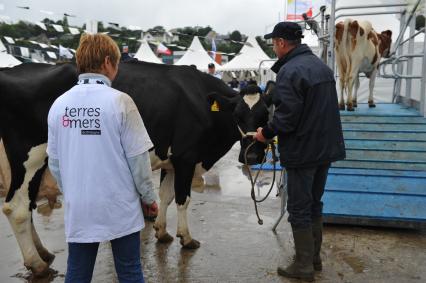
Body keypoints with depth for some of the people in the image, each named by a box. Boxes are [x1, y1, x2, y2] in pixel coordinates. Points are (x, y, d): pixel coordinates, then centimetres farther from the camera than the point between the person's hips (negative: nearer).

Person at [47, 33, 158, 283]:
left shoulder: (59, 104, -1)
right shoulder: (119, 101, -15)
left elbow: (54, 161, 6)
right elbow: (138, 157, -12)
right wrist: (149, 197, 2)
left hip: (78, 209, 4)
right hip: (120, 207, -4)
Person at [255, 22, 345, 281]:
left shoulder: (290, 70, -17)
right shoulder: (321, 65, 13)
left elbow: (287, 116, -22)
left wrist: (266, 133, -5)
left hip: (303, 150, -9)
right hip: (327, 147, 9)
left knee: (299, 208, 3)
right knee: (315, 203, 18)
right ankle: (314, 257, 29)